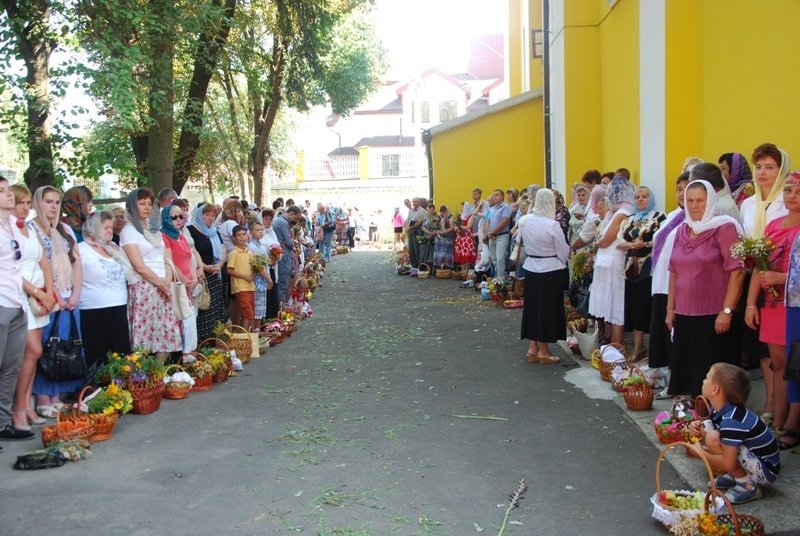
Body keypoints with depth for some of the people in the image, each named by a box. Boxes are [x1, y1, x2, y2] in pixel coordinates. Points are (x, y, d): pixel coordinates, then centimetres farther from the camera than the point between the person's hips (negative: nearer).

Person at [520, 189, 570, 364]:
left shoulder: (527, 221, -1)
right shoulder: (552, 225, -17)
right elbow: (564, 251, -9)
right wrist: (564, 260, 9)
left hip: (531, 269, 6)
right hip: (550, 271, -5)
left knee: (533, 308, 13)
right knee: (547, 309, 4)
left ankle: (533, 349, 18)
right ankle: (543, 351, 11)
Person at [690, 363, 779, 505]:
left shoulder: (730, 421, -28)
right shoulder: (722, 411, 0)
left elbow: (728, 464, -30)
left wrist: (700, 453, -16)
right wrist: (703, 433, -7)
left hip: (766, 472, -9)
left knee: (713, 440, -26)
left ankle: (748, 486, -13)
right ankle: (734, 476, 8)